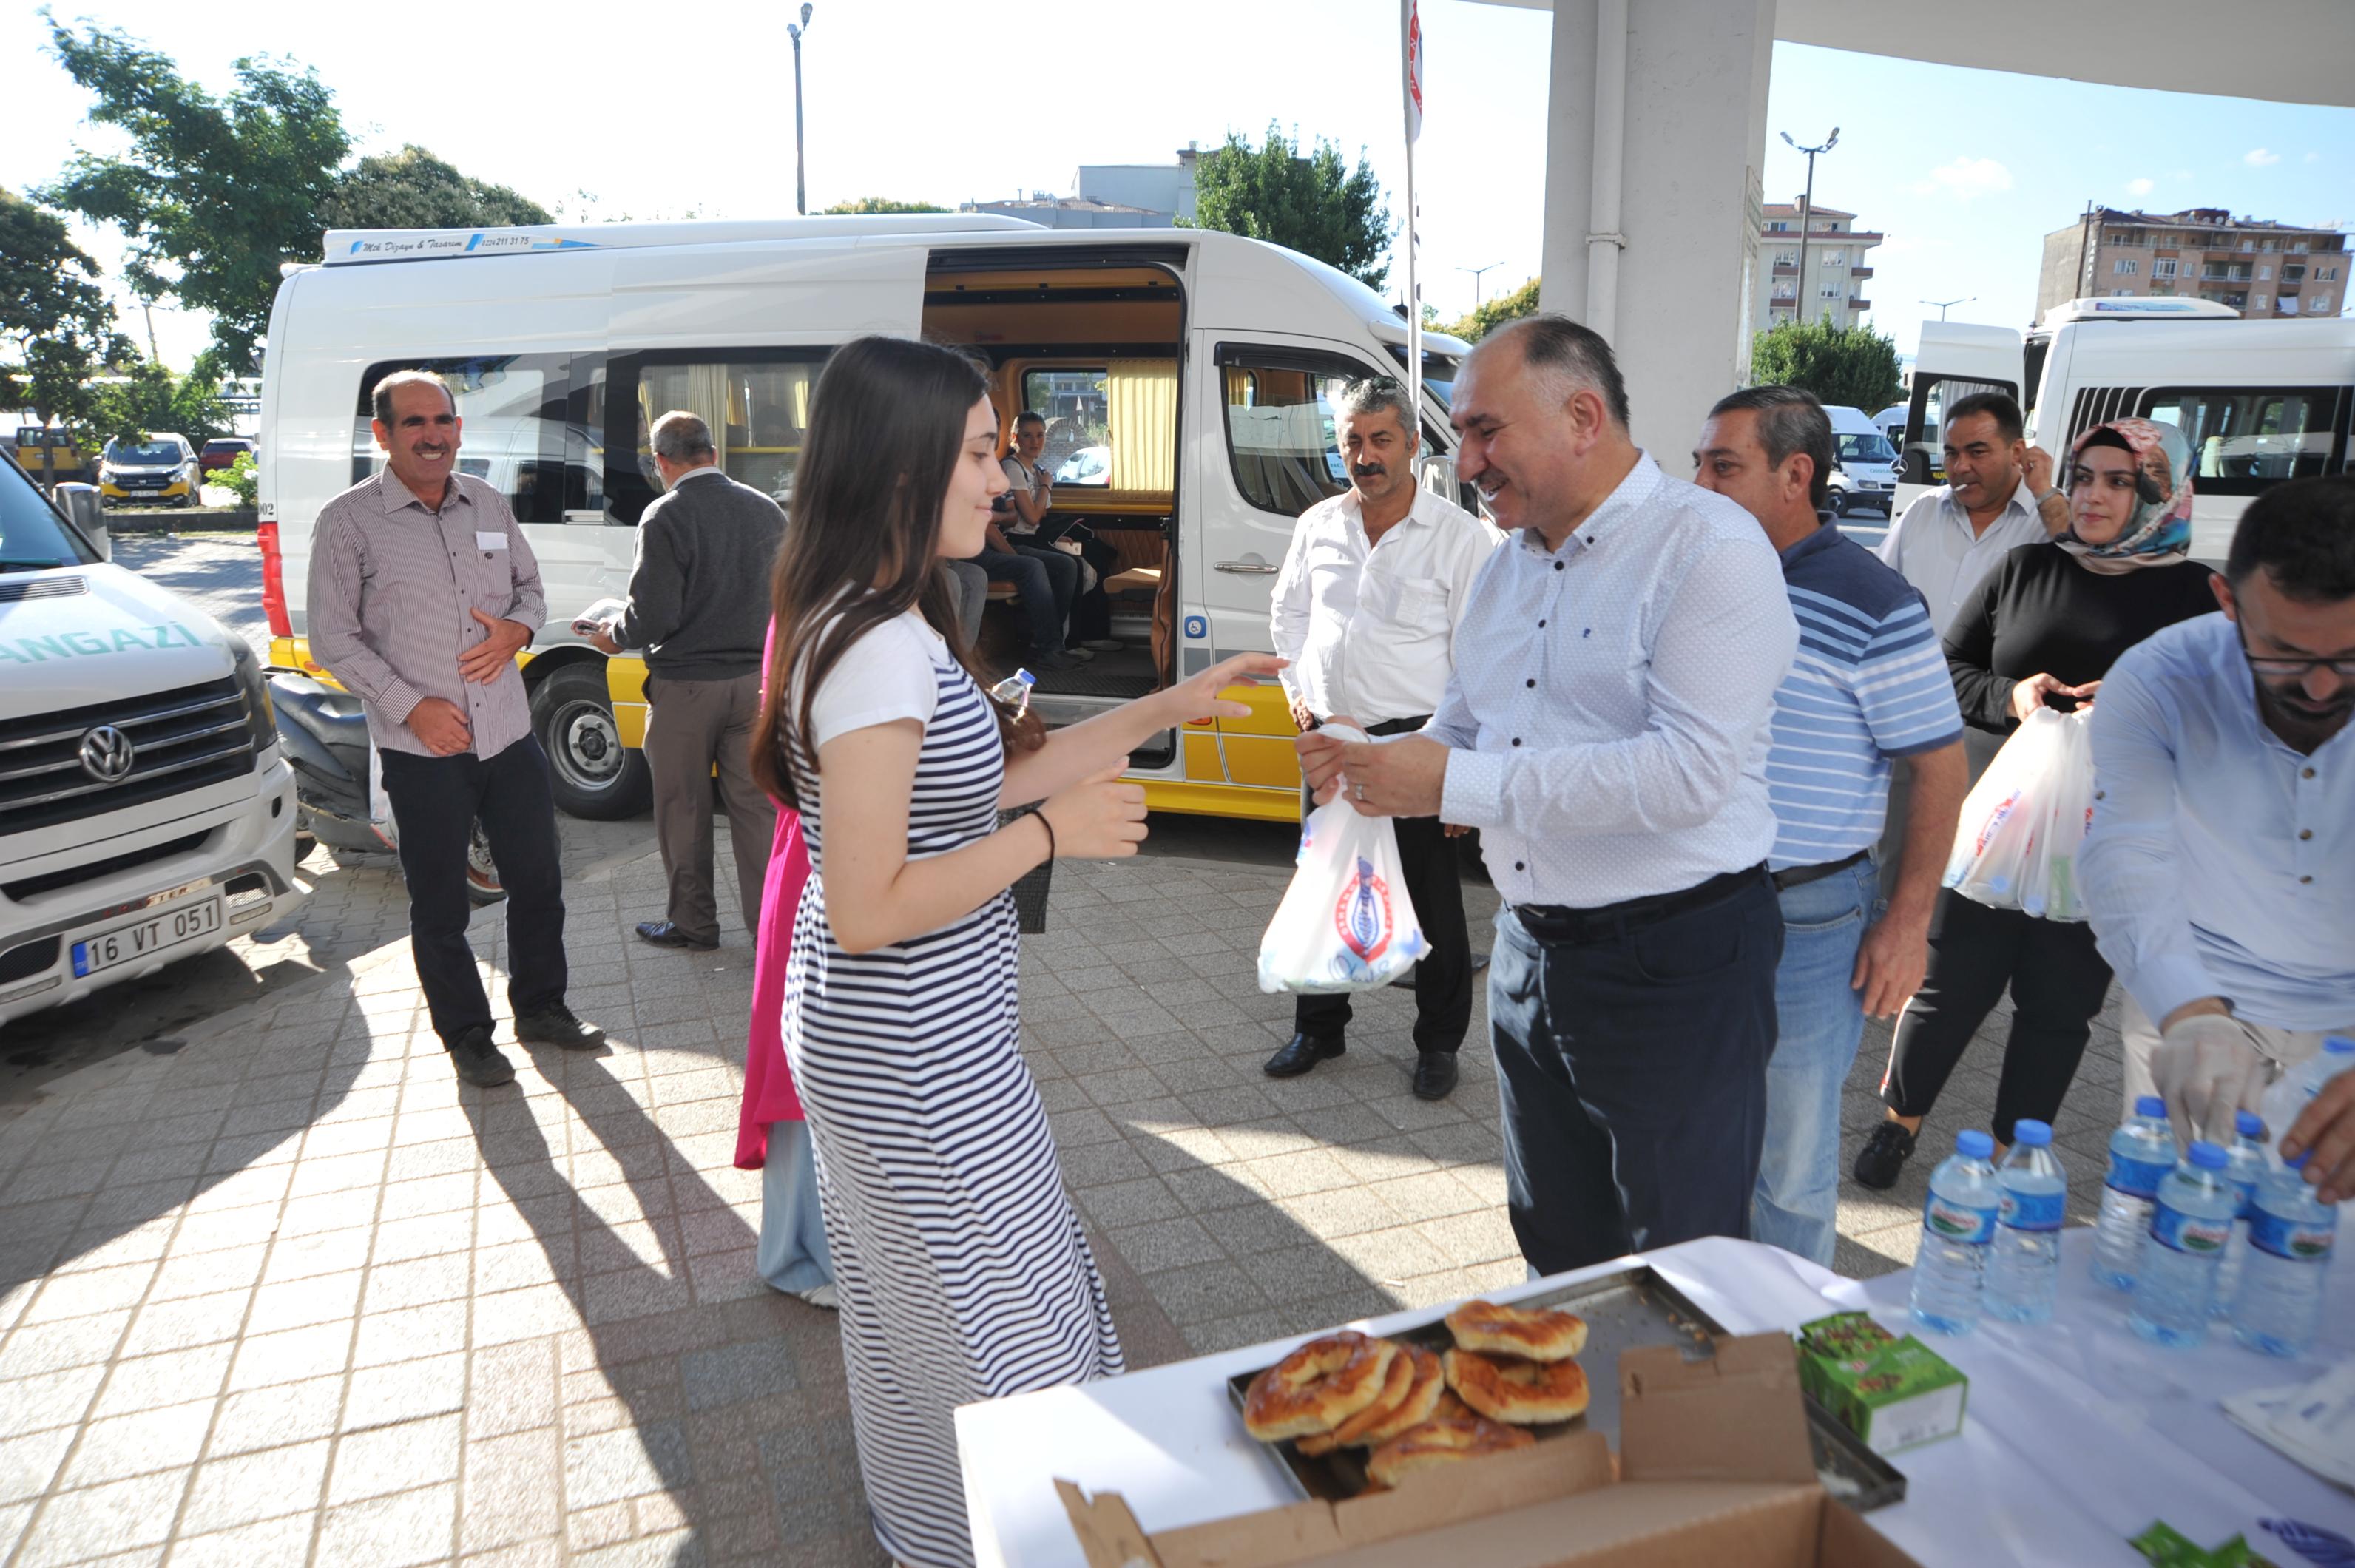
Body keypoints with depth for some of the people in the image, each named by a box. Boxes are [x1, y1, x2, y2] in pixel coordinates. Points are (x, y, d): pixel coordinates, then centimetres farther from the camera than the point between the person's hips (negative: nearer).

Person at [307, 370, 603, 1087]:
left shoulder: (488, 504, 8)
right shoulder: (349, 521, -6)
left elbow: (531, 587, 18)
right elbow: (334, 641, -6)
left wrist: (516, 628, -5)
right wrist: (412, 706, -14)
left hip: (510, 737, 4)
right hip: (422, 752, -4)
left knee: (538, 881, 13)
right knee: (440, 906, 8)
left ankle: (541, 1007, 33)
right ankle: (466, 1037, 25)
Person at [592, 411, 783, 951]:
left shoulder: (666, 517, -14)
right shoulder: (766, 511, 2)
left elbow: (652, 616, -17)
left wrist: (613, 636, 3)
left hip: (685, 687, -4)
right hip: (754, 681, 4)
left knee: (684, 810, 10)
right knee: (756, 806, 9)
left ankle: (693, 922, 22)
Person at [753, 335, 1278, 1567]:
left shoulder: (867, 625, 5)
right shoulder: (883, 648, -26)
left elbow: (978, 777, 10)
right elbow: (867, 911, -28)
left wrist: (1168, 708, 10)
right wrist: (1054, 833, -19)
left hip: (891, 1041, 10)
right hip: (914, 1060, -10)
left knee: (922, 1316, 27)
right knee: (999, 1324, 10)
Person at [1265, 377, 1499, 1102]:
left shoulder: (1460, 535, -8)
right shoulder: (1318, 526, 6)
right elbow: (1289, 613, 21)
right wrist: (1296, 688, 7)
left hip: (1414, 740, -5)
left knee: (1432, 901, 5)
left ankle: (1439, 1042, 22)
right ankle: (1319, 1027, 32)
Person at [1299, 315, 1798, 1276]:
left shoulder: (1708, 548, -15)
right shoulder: (1504, 566, 10)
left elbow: (1689, 770, -27)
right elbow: (1460, 730, 18)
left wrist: (1460, 784, -25)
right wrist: (1372, 762, -5)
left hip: (1672, 967, -7)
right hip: (1528, 952, 7)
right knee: (1558, 1255, 23)